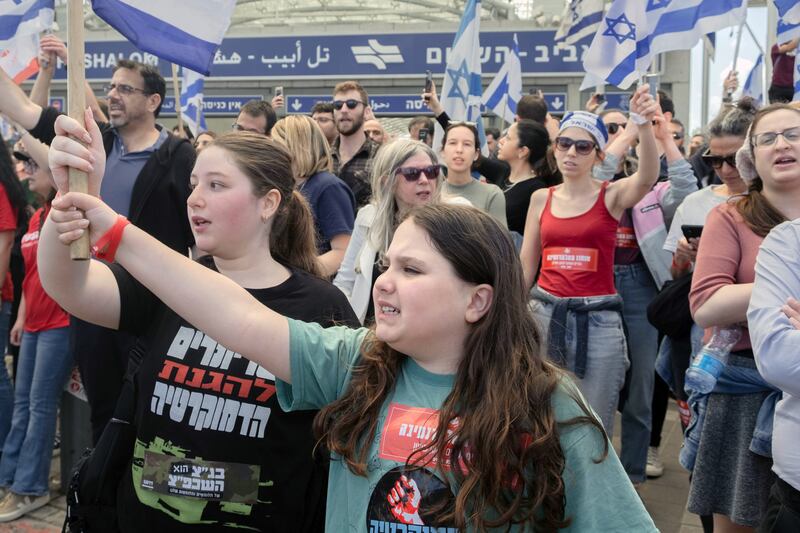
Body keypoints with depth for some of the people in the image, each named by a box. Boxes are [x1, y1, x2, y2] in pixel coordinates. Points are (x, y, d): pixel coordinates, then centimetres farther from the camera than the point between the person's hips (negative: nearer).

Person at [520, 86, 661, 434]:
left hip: (598, 323, -3)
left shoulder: (613, 195, -2)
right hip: (544, 316, 3)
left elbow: (647, 177, -25)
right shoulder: (541, 199, 7)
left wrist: (645, 125, -42)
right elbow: (525, 267, 12)